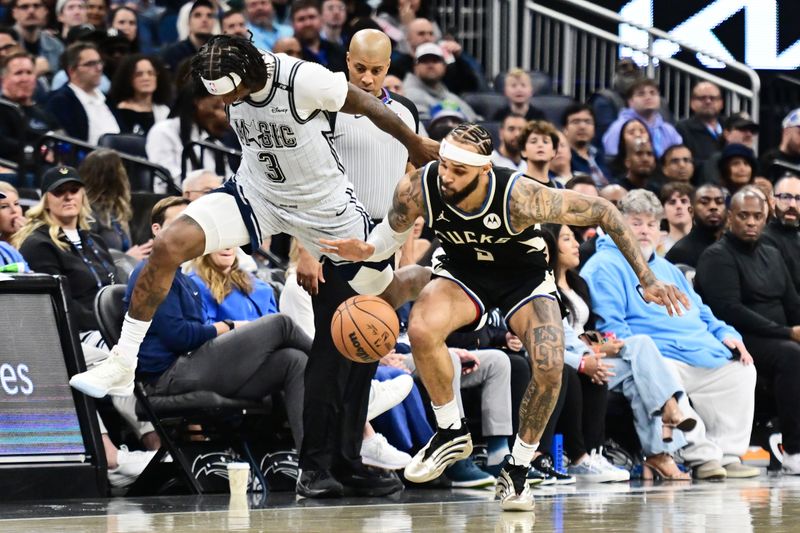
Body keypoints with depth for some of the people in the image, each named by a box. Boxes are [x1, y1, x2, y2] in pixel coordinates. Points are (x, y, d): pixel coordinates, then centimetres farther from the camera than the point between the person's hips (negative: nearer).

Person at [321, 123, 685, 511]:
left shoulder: (520, 197, -36)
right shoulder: (417, 189, -28)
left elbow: (602, 212, -24)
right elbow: (394, 231, -3)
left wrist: (645, 279, -22)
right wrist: (367, 250, -27)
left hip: (524, 275, -1)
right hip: (463, 270, 2)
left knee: (549, 369, -23)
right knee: (421, 330, -30)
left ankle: (517, 468, 1)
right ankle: (451, 433, -7)